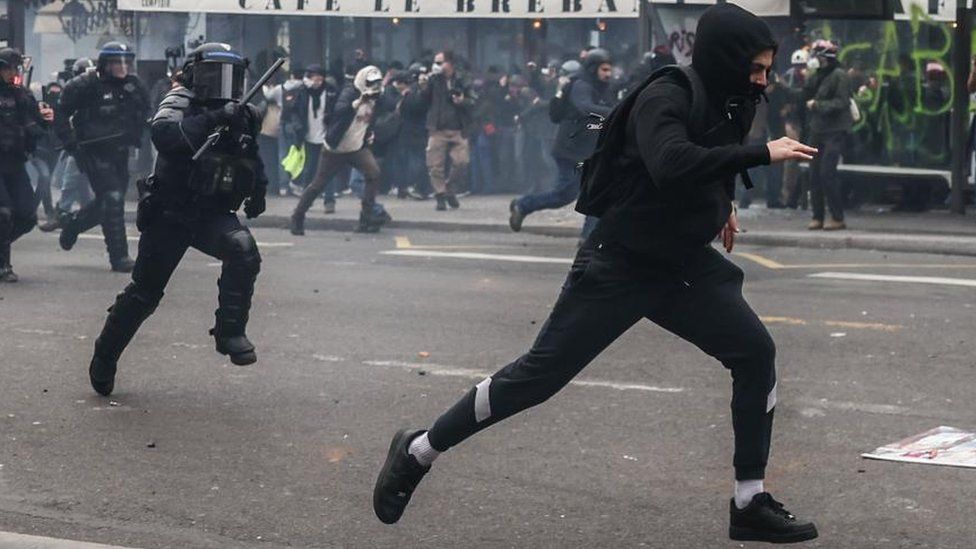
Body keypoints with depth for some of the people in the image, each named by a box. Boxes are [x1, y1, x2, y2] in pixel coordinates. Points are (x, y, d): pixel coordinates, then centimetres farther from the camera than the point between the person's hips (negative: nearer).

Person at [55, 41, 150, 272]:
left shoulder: (133, 84, 5)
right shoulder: (86, 85, -13)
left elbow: (144, 110, 24)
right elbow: (60, 112, -6)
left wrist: (136, 136, 12)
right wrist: (70, 142, -12)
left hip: (120, 151, 7)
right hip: (93, 151, -7)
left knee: (113, 200, 13)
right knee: (112, 198, -14)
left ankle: (72, 222, 41)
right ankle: (119, 257, -9)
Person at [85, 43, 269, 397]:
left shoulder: (243, 117, 6)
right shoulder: (180, 102, -9)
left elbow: (253, 161, 25)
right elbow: (163, 132, -33)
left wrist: (257, 190, 7)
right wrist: (213, 119, -39)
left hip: (214, 216, 3)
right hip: (168, 216, -3)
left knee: (243, 248, -29)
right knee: (144, 293, 6)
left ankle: (230, 332, -23)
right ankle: (104, 358, 27)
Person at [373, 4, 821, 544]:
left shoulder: (731, 104, 5)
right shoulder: (664, 99, -20)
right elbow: (671, 165, -41)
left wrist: (721, 203, 19)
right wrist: (762, 153, -36)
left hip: (687, 266, 7)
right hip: (619, 265, -7)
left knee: (756, 354, -6)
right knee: (539, 374, -4)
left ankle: (750, 504, 3)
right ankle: (418, 452, 12)